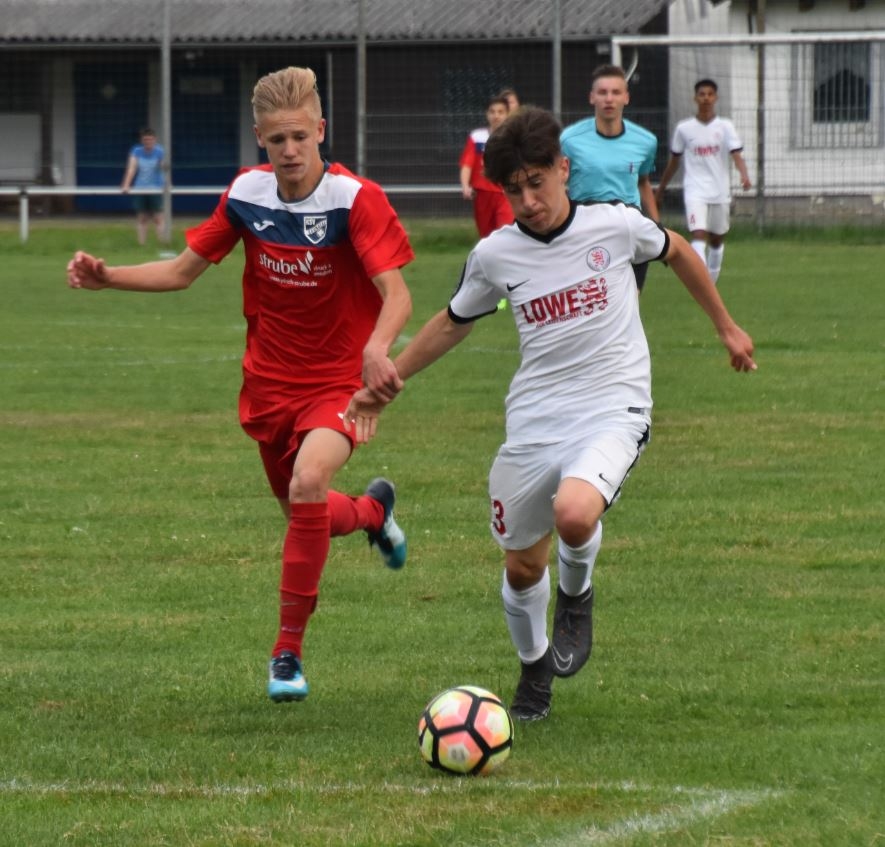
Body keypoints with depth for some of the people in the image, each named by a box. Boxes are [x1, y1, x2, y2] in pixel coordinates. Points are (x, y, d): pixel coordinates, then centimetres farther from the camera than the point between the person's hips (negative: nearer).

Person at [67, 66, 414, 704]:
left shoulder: (354, 199, -20)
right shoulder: (247, 195, -5)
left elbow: (397, 296, -26)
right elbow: (183, 271, 5)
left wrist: (377, 348, -47)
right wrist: (107, 278, -10)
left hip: (339, 381, -5)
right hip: (270, 381, 5)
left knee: (308, 485, -29)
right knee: (306, 517, 16)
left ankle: (288, 653, -17)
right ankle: (374, 509, 54)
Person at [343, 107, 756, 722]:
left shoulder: (617, 226, -5)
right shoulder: (495, 255, 0)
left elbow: (677, 252, 16)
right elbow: (453, 324, 18)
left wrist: (727, 327, 26)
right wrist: (384, 385, 18)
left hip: (614, 410, -3)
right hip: (533, 421, 3)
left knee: (574, 514, -32)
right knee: (522, 565, 9)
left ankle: (577, 596, 3)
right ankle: (535, 669, 40)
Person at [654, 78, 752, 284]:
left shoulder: (725, 126, 1)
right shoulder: (684, 128, 3)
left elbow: (736, 154, -11)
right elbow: (674, 161, 14)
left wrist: (744, 175, -31)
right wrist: (661, 188, 20)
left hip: (720, 191, 2)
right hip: (695, 190, -2)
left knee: (717, 239, 13)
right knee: (699, 234, -19)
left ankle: (712, 282, 30)